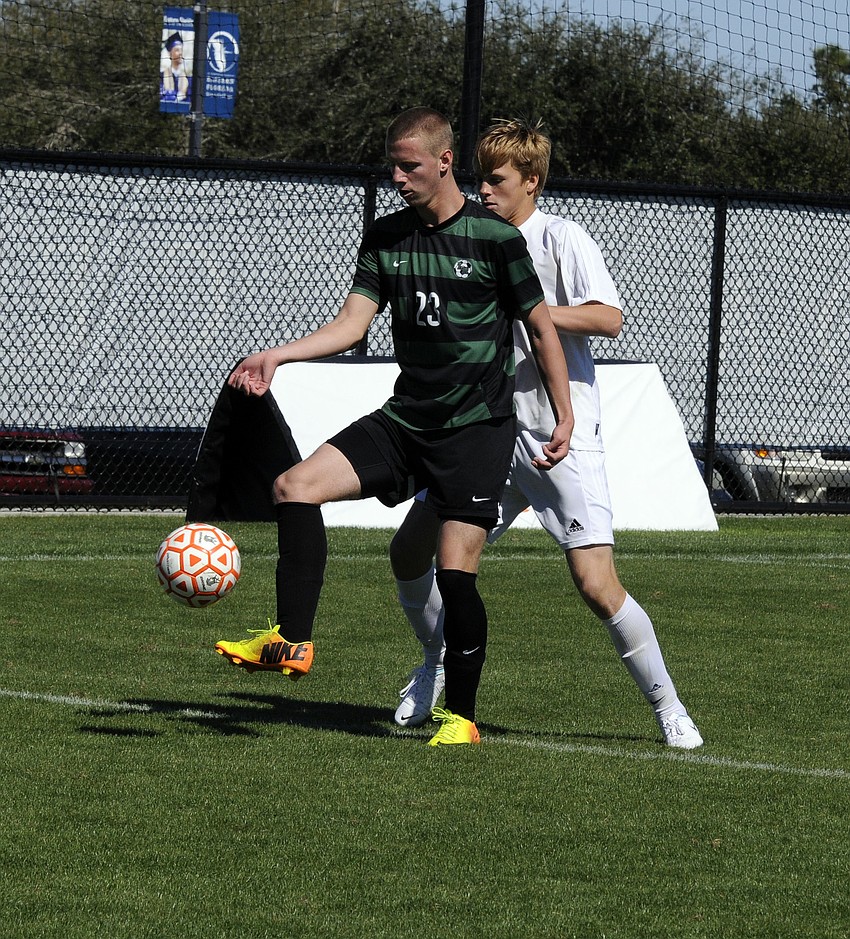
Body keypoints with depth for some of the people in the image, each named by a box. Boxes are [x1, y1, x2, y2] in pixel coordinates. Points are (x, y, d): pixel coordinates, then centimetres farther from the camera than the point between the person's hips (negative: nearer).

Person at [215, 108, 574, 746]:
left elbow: (542, 330, -2)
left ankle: (462, 716, 6)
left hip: (479, 425, -5)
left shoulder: (494, 237, -9)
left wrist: (564, 417, -2)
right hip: (407, 419, 5)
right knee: (296, 485, -12)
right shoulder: (386, 238, 6)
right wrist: (278, 357, -15)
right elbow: (352, 324, -1)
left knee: (456, 571, -11)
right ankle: (292, 643, -9)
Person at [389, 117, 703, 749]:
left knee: (597, 584, -16)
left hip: (564, 440, -7)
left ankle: (668, 708, -1)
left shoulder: (562, 239, -9)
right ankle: (439, 666, 29)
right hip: (493, 432, 7)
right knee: (409, 549, 5)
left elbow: (609, 318, -22)